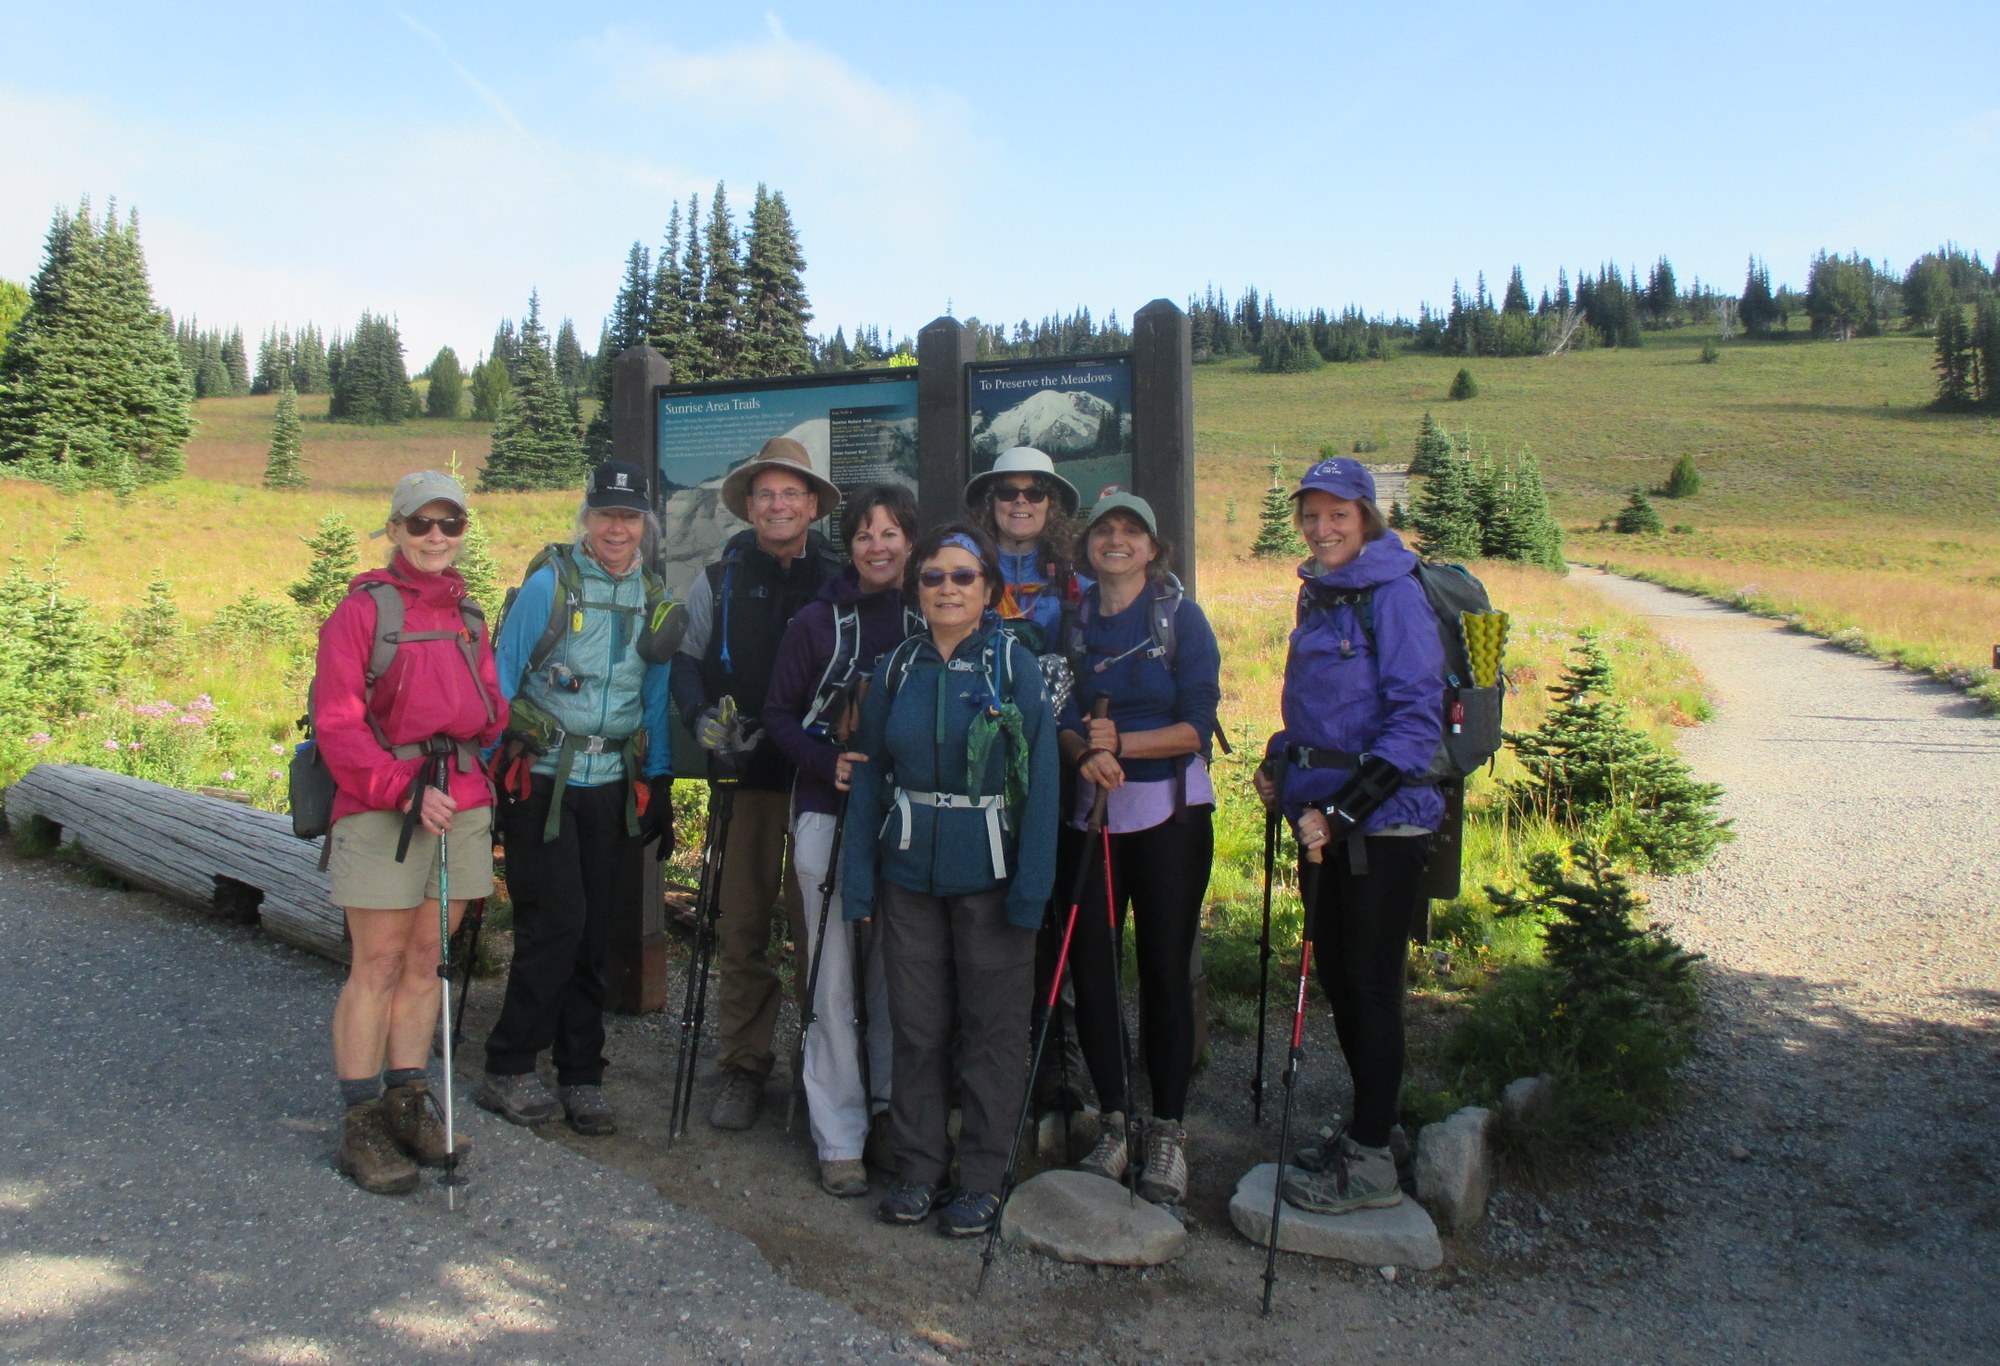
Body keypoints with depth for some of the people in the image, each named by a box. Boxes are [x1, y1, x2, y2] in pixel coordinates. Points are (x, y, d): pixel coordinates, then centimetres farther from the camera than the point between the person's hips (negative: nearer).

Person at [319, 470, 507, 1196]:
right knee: (378, 965, -1)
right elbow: (338, 724, -9)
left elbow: (492, 716, 13)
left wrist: (476, 712, -10)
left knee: (426, 959, 11)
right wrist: (404, 790, -17)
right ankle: (361, 1124, 9)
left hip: (459, 803, 5)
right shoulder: (363, 608, -3)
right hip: (379, 810, -5)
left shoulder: (468, 615, 15)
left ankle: (406, 1102, 22)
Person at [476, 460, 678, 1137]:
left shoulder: (653, 601, 7)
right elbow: (502, 678, -3)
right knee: (557, 923, -9)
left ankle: (581, 1079, 18)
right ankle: (506, 1073, 8)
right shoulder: (549, 583, -6)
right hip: (542, 779, -4)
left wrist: (660, 790, 11)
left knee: (594, 934, 7)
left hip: (613, 786, 4)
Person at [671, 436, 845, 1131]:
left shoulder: (843, 579, 3)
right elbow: (685, 662, 11)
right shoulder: (719, 582, 10)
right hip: (749, 774, 2)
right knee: (742, 928, 5)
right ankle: (744, 1069, 18)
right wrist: (704, 720, -6)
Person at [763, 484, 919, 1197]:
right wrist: (831, 764, -13)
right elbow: (779, 714, 3)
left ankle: (891, 1107, 28)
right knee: (834, 978, 0)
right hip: (829, 812, -1)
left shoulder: (931, 621, 4)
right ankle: (839, 1138, 10)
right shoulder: (818, 621, 1)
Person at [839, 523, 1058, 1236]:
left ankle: (982, 1177, 21)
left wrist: (1032, 887, -14)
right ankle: (918, 1166, 26)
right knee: (916, 1024, 11)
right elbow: (870, 773, 6)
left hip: (989, 871, -3)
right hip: (910, 868, 3)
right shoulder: (897, 667, 5)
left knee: (992, 1027, 7)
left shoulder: (1014, 665, -5)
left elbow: (1041, 778, -8)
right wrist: (857, 878, 0)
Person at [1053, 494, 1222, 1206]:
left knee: (1164, 971, 1)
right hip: (1089, 812, 3)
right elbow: (1063, 719, 2)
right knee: (1090, 969, 4)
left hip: (1168, 813, -3)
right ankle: (1113, 1124, 20)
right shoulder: (1074, 621, 9)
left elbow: (1198, 726, -6)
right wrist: (1086, 754, -18)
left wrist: (1121, 743, -17)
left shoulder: (1181, 618, -1)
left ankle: (1168, 1133, 15)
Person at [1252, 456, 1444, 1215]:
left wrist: (1346, 807, -23)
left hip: (1382, 820, -8)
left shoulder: (1394, 595, -13)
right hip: (1330, 817, 8)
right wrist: (1279, 762, 9)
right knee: (1335, 974, 15)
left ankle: (1371, 1163, 14)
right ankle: (1364, 1132, 31)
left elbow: (1417, 719, -18)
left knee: (1370, 982, 0)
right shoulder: (1317, 595, 13)